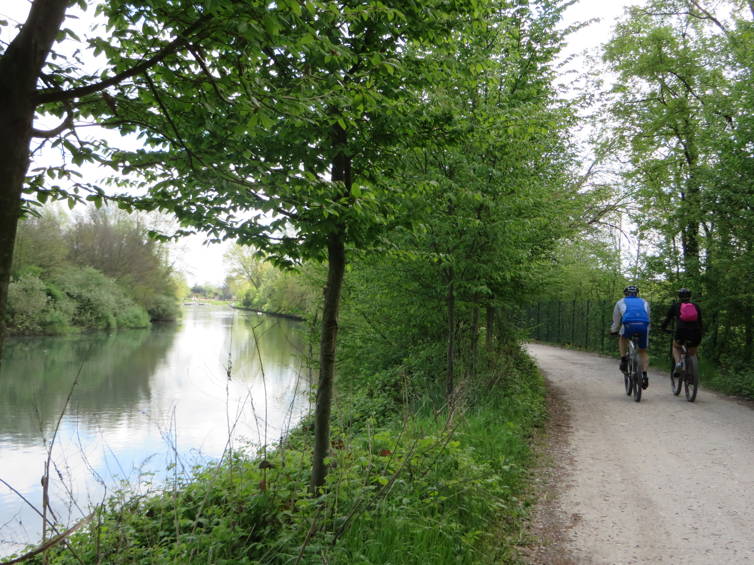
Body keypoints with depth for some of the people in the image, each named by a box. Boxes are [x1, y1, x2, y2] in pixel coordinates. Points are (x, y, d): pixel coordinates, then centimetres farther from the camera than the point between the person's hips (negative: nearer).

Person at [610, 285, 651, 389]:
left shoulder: (621, 302, 30)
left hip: (629, 324, -2)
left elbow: (616, 320, 36)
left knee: (623, 337, 32)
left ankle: (623, 359, 17)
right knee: (643, 351, 18)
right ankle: (644, 375, 4)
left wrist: (613, 331, 52)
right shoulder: (644, 302, 35)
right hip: (644, 325, 2)